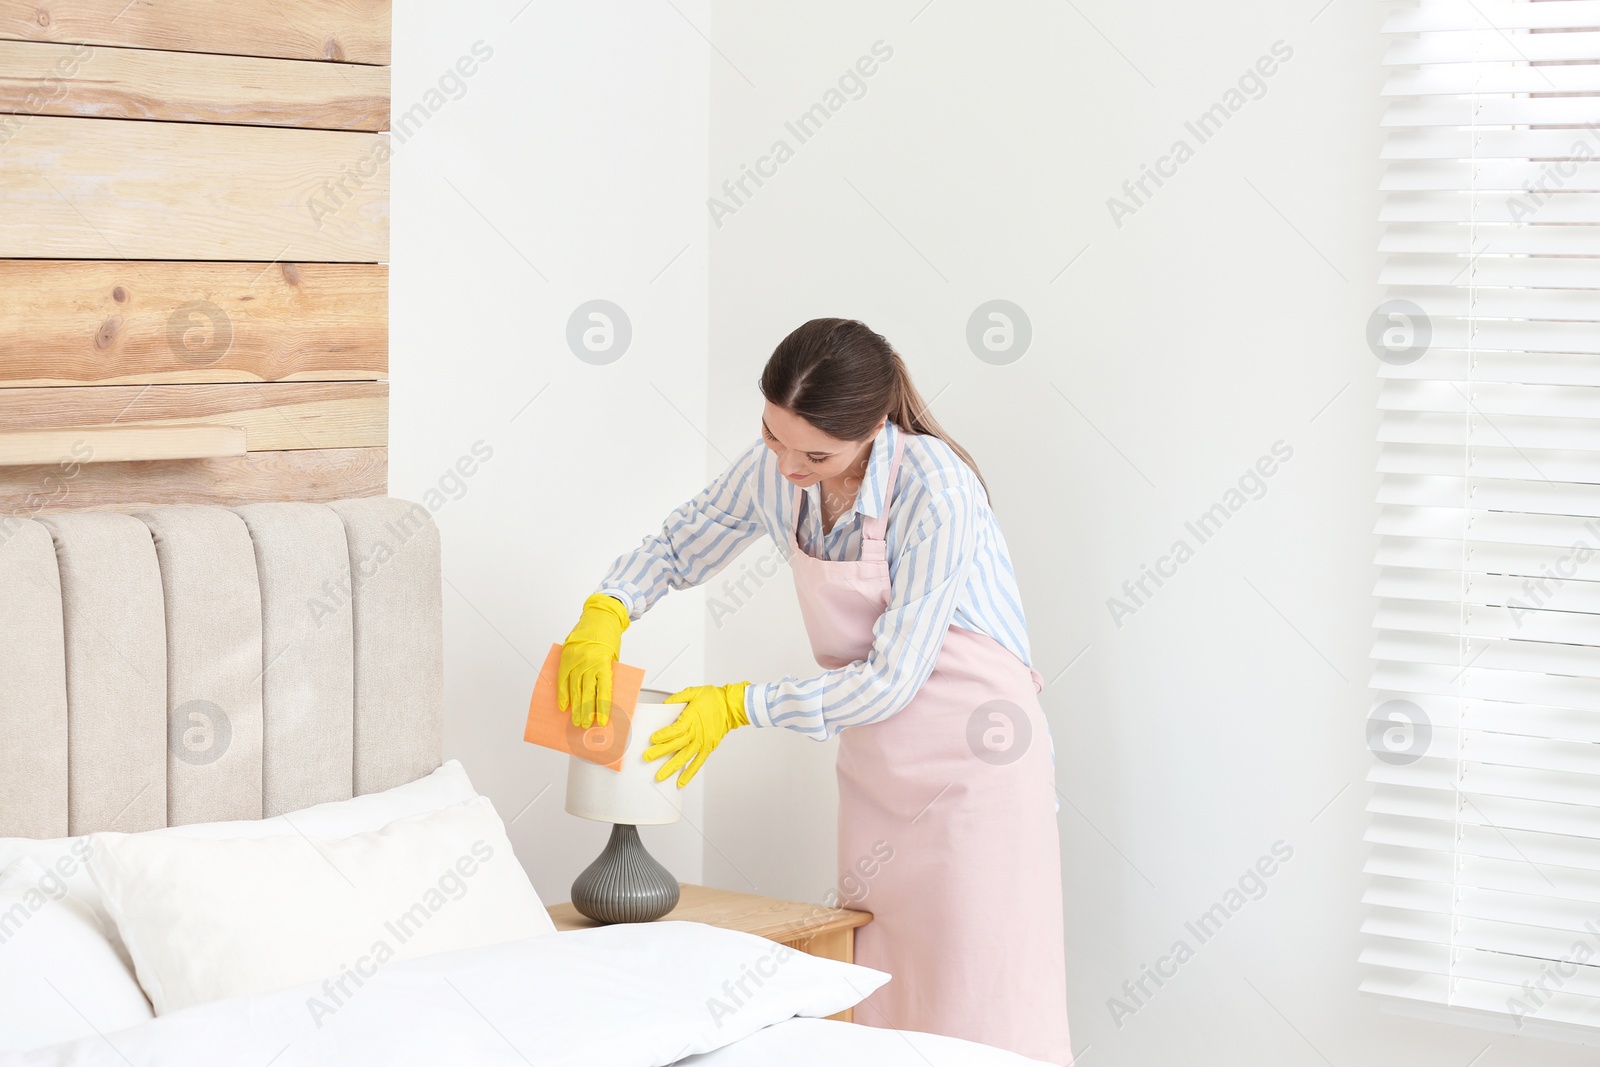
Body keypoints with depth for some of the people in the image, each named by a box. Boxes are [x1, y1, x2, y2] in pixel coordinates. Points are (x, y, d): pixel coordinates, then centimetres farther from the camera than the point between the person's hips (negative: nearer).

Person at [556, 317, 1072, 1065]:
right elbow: (677, 549, 12)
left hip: (973, 759, -7)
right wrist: (604, 613, -8)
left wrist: (739, 708, -17)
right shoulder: (775, 471, -5)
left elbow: (892, 680, -23)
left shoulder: (934, 492, -24)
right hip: (876, 768, 7)